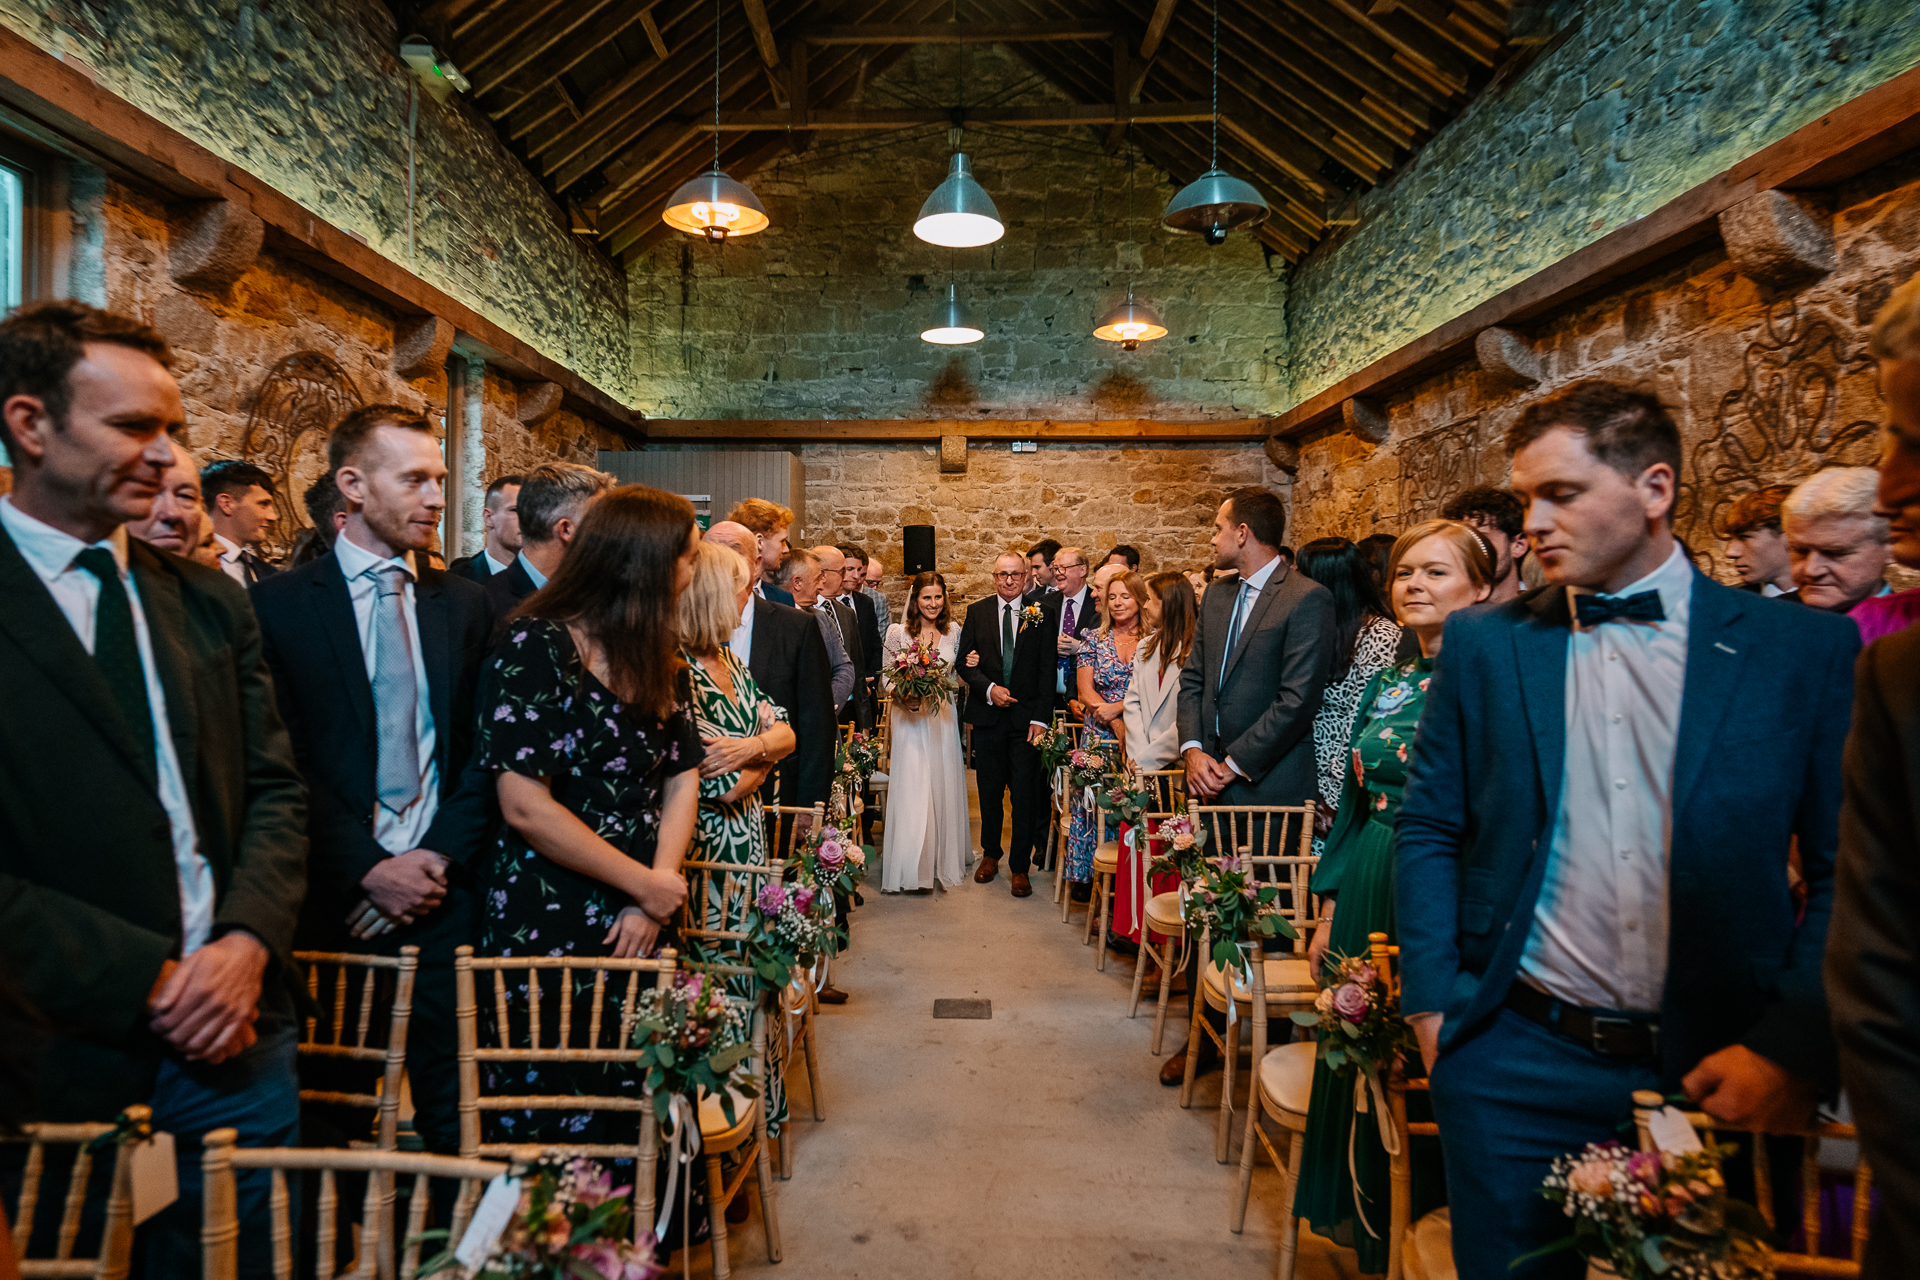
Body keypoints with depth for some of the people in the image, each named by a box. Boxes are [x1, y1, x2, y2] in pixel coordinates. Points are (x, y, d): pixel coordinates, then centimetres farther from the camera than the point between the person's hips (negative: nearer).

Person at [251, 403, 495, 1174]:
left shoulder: (466, 604, 8)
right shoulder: (279, 604, -1)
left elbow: (488, 752, 4)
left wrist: (439, 859, -7)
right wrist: (368, 870, -12)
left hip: (444, 898, 2)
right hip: (334, 902, -1)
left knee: (455, 1120, 6)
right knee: (331, 1120, 14)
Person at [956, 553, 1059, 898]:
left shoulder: (1042, 613, 1)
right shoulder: (976, 612, 6)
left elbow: (1047, 669, -2)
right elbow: (963, 660, 4)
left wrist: (1040, 717, -9)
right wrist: (989, 689, -12)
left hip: (1026, 716, -2)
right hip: (987, 714, 2)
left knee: (1025, 794, 0)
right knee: (989, 791, 13)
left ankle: (1019, 866, 12)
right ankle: (990, 853, 32)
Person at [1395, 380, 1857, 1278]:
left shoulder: (1803, 649, -2)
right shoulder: (1484, 642, -1)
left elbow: (1847, 870, 0)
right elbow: (1428, 830, 3)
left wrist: (1791, 1048, -7)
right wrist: (1432, 1003, -2)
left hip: (1709, 1072, 0)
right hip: (1514, 1063, 1)